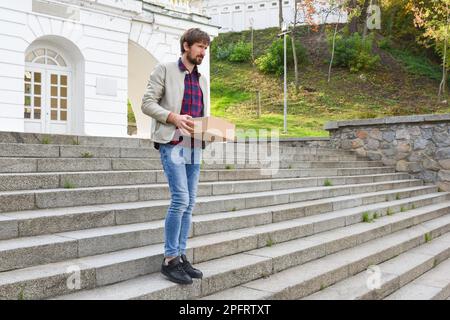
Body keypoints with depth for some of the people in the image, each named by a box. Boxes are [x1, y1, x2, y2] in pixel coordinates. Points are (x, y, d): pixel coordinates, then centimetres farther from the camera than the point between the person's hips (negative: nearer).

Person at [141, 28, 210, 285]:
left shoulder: (202, 80, 20)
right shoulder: (165, 70, 2)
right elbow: (148, 103, -4)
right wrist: (174, 117, -18)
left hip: (194, 146, 7)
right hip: (172, 143, -6)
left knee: (189, 203, 5)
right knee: (180, 199, -14)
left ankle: (181, 256, 13)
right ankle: (170, 259, -3)